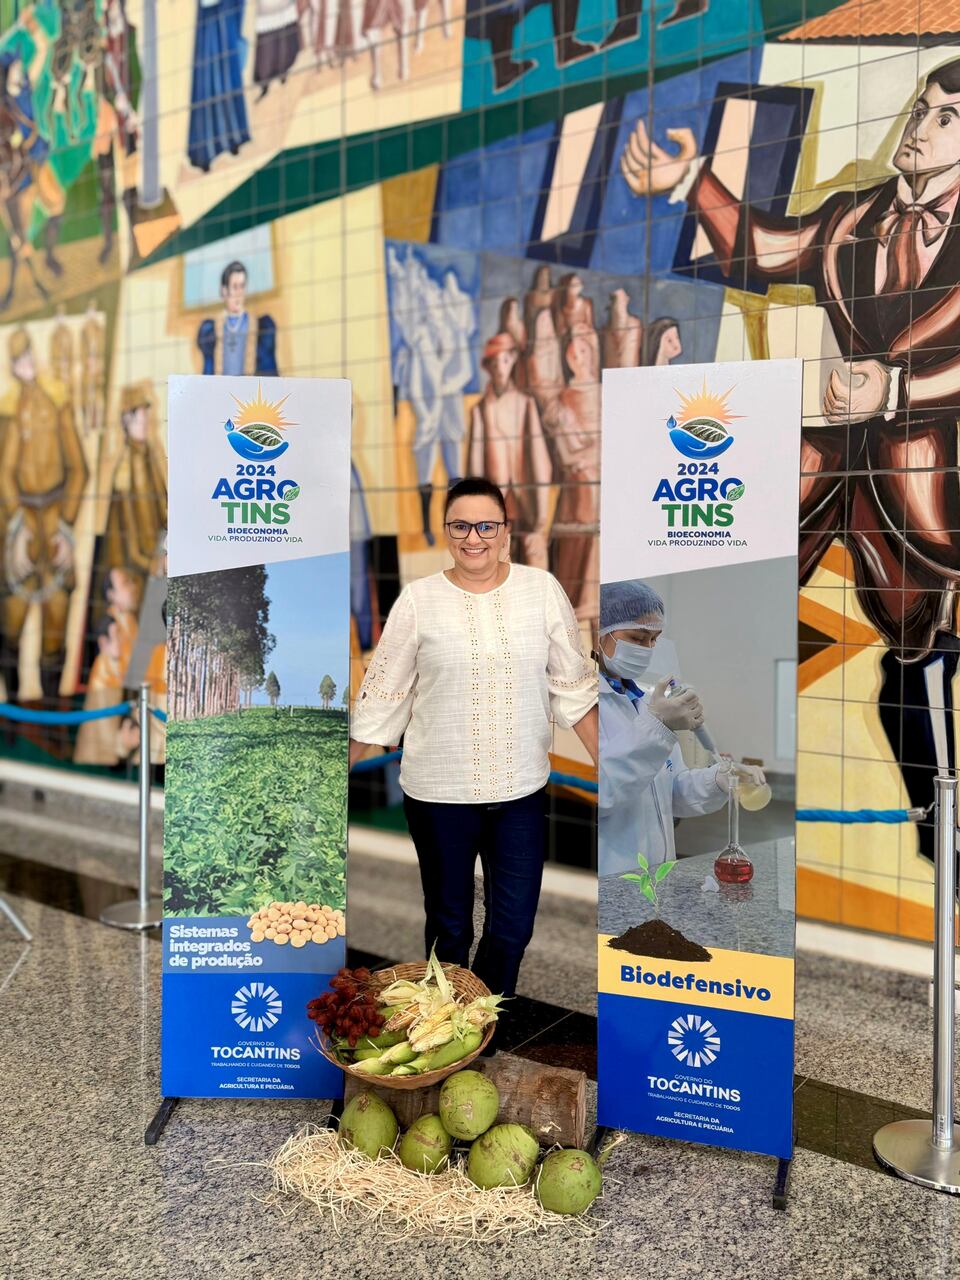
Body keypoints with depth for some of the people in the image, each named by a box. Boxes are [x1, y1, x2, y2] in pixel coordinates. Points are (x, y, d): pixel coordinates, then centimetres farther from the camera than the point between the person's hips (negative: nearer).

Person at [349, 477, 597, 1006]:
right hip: (437, 790, -1)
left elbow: (574, 688, 2)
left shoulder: (542, 589, -2)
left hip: (520, 788, 1)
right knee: (449, 927, 14)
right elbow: (382, 696, 0)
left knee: (513, 927, 8)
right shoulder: (419, 599, -5)